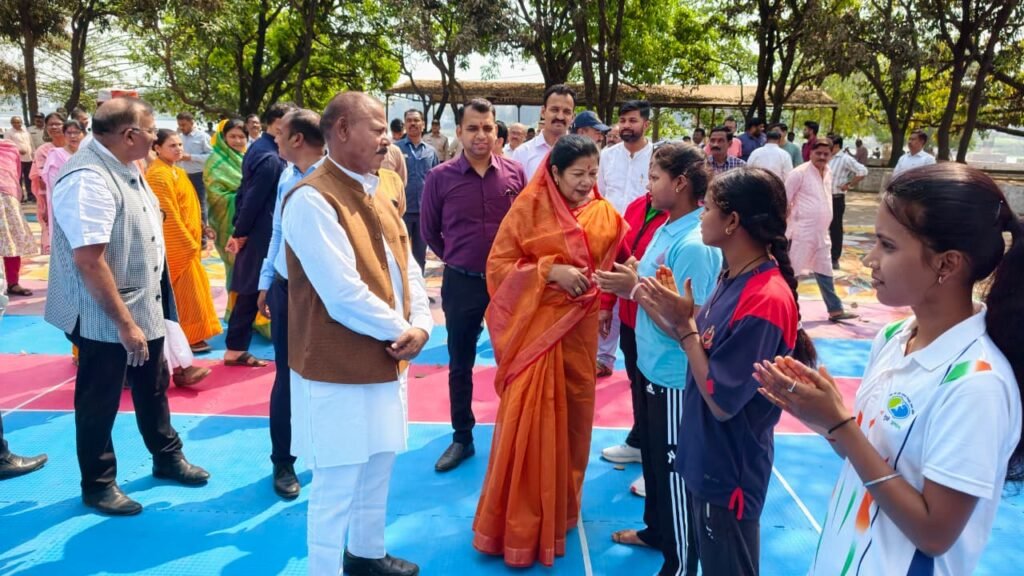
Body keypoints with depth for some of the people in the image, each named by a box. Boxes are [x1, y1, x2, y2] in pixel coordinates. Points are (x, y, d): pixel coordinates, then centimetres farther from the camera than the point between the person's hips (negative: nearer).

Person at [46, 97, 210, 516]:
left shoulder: (123, 167, 5)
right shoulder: (88, 178, -25)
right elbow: (89, 261, -29)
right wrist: (124, 323, -26)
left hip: (144, 308, 9)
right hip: (105, 318, -9)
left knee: (153, 388, 21)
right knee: (100, 403, 9)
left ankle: (167, 458, 39)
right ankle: (97, 485, 28)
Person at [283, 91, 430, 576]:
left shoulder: (379, 192, 9)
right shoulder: (312, 199, -19)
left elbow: (406, 266, 10)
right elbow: (344, 295, -24)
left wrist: (421, 325, -6)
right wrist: (401, 331, -12)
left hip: (386, 361, 9)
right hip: (339, 370, -9)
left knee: (377, 469, 22)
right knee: (337, 485, 5)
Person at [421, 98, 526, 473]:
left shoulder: (515, 173, -4)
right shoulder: (440, 177, -6)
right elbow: (429, 231, 6)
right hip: (461, 283, 0)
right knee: (460, 365, 11)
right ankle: (462, 438, 27)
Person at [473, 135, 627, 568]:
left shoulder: (605, 215, 4)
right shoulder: (529, 207, -6)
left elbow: (614, 264, 14)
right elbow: (498, 265, -7)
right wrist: (552, 270, -17)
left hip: (580, 328, 4)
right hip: (535, 326, -3)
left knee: (573, 416, 12)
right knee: (528, 420, -2)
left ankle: (562, 509, 32)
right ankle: (520, 522, 15)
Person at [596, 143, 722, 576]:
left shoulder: (695, 245, -25)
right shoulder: (667, 228, 4)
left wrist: (636, 288, -22)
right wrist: (629, 279, -2)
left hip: (675, 376, -9)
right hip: (652, 365, 9)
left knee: (674, 467, 7)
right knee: (652, 456, 24)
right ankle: (655, 529, 46)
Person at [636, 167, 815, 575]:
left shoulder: (767, 299, -28)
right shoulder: (734, 277, 1)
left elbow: (721, 401, -25)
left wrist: (684, 323, -22)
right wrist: (666, 313, -6)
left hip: (728, 471, -8)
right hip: (705, 456, 8)